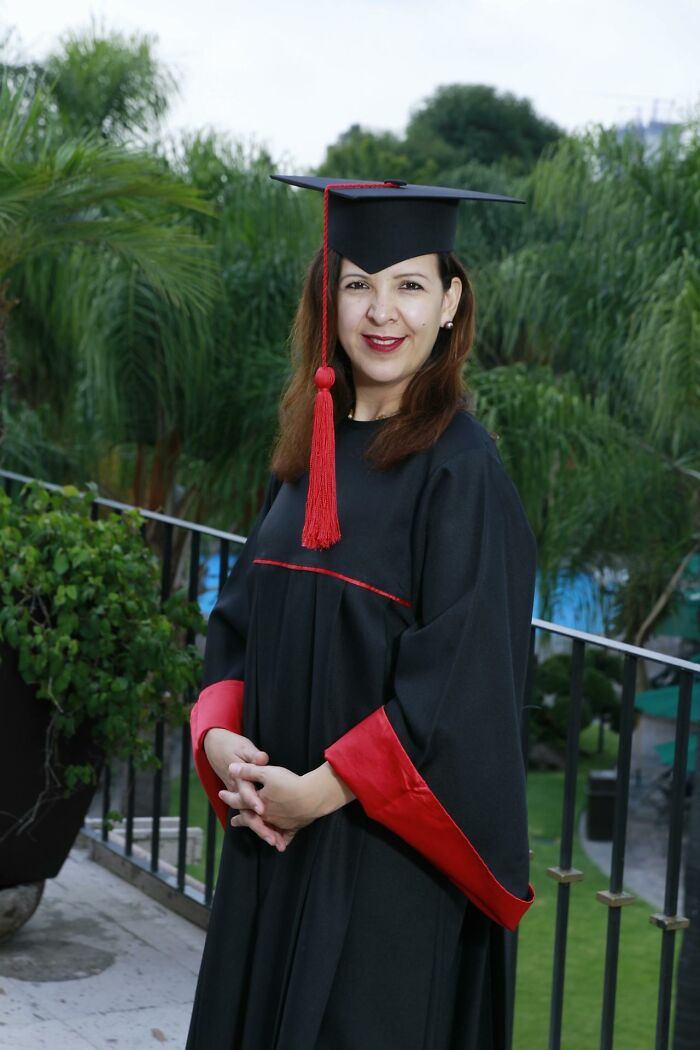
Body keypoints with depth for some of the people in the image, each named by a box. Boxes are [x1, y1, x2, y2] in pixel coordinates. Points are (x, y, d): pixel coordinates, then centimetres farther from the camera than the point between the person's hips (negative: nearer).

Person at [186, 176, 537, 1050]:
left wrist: (324, 788, -17)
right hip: (277, 829, 7)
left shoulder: (459, 468, -13)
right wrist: (220, 737, -7)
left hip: (390, 846, -7)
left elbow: (462, 678, -18)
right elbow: (241, 618, 11)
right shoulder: (311, 448, 8)